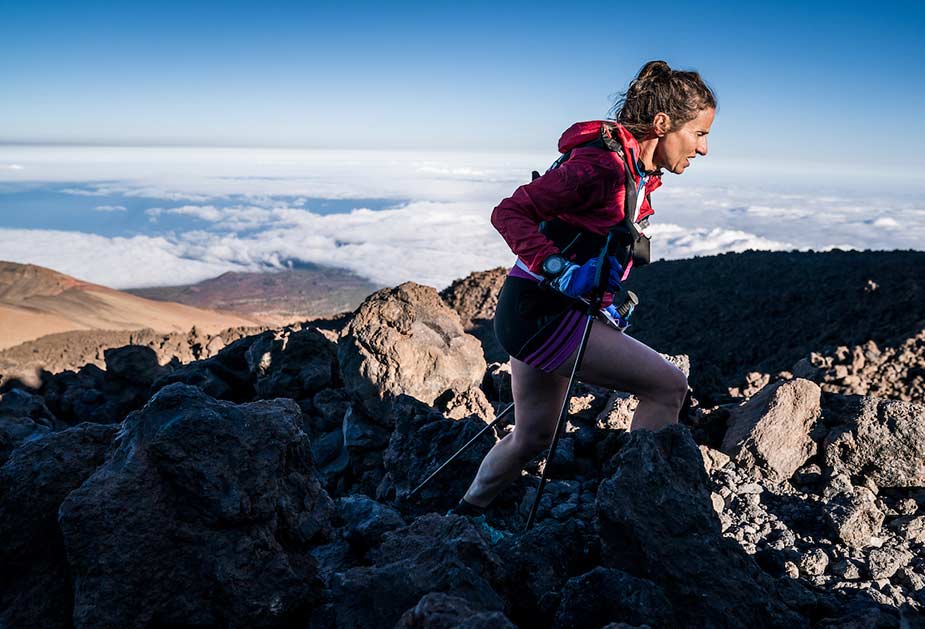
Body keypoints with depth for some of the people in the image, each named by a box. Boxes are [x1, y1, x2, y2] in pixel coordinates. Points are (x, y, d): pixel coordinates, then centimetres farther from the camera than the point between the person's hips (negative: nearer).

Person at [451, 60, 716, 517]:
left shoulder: (640, 174, 10)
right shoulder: (601, 166, -20)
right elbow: (509, 212, -21)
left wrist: (606, 300, 16)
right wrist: (557, 268, -32)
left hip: (534, 313, 10)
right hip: (541, 313, -10)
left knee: (532, 436, 21)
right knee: (668, 386, -8)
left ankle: (465, 513, 40)